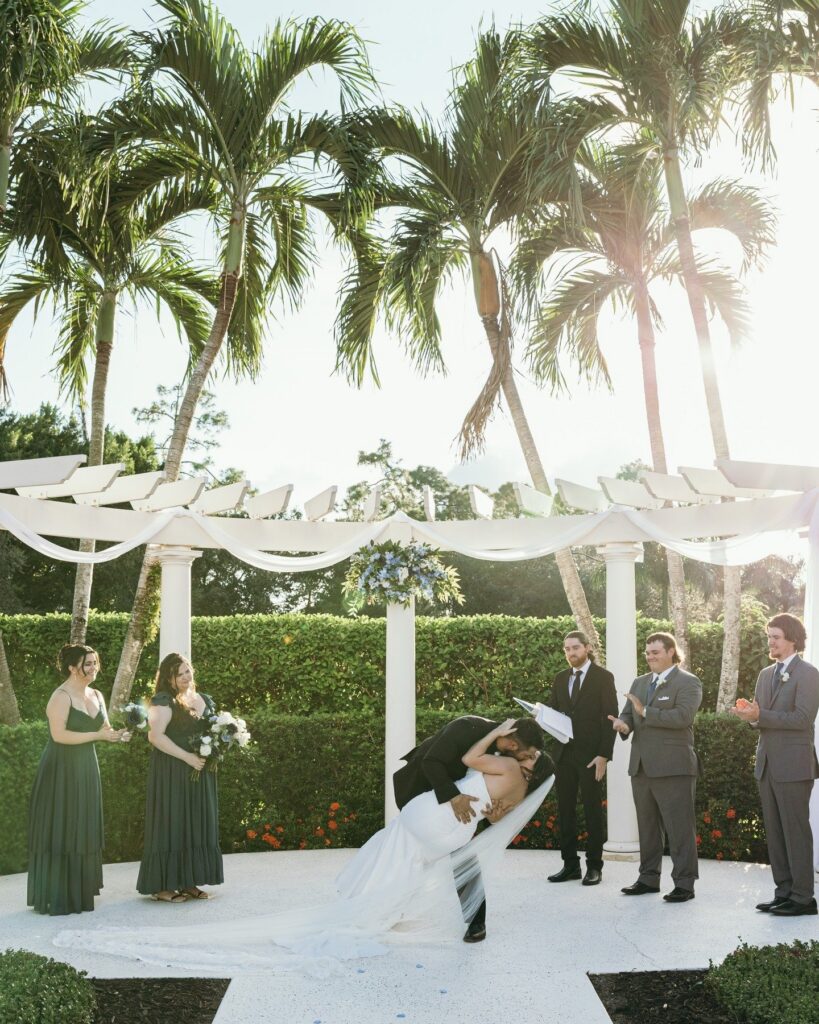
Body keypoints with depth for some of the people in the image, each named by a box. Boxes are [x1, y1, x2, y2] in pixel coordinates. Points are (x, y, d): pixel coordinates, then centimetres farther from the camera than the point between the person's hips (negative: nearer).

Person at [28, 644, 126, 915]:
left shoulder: (96, 696, 11)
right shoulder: (61, 696, -13)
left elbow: (103, 729, 14)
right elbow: (59, 734, -22)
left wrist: (116, 734, -8)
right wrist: (98, 735, -21)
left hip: (86, 768, 8)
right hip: (62, 769, -8)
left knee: (83, 830, 9)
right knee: (59, 831, -3)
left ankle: (78, 892, 17)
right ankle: (55, 898, 3)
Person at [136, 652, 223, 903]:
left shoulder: (205, 701, 14)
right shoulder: (164, 701, -9)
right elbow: (156, 735, -18)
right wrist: (188, 757, -19)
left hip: (199, 774, 7)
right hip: (171, 773, -7)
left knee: (198, 825, 8)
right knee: (172, 824, -4)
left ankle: (189, 882, 16)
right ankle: (163, 886, 2)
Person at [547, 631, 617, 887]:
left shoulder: (603, 677, -2)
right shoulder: (560, 679, 14)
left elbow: (610, 717, -7)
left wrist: (604, 755, -13)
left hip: (590, 754, -5)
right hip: (564, 753, 5)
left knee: (592, 810, 2)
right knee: (565, 810, 6)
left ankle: (594, 866, 10)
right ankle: (570, 864, 14)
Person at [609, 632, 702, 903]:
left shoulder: (688, 683, -5)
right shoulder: (640, 683, 17)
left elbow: (682, 716, -20)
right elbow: (627, 713, 14)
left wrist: (645, 712, -19)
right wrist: (623, 724, -10)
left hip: (673, 767, -7)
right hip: (641, 766, 7)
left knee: (679, 827, -3)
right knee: (647, 826, 15)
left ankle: (684, 883, 3)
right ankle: (649, 878, 24)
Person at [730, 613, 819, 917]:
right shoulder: (766, 674, 15)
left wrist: (760, 716, -21)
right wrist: (750, 715, -4)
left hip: (793, 765, -7)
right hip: (767, 764, 7)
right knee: (774, 832, 10)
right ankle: (784, 892, 18)